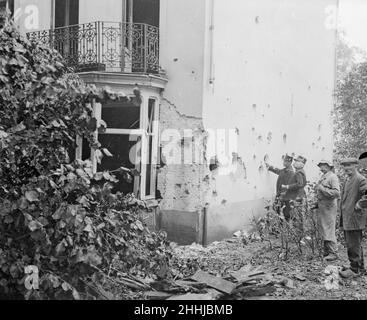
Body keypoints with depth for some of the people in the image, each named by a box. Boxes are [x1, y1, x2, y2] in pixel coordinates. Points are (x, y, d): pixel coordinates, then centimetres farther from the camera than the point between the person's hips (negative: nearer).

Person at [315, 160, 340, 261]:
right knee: (323, 230, 12)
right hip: (321, 207, 9)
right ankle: (326, 252, 20)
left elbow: (337, 193, -20)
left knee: (329, 231, -8)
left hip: (329, 207, -9)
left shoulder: (333, 177, -10)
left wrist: (322, 189, -20)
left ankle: (333, 253, -3)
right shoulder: (323, 177, 17)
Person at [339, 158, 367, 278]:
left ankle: (355, 269, 4)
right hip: (346, 218, 10)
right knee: (355, 245, 17)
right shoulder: (348, 180, 17)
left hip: (354, 218, -10)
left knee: (353, 245, -4)